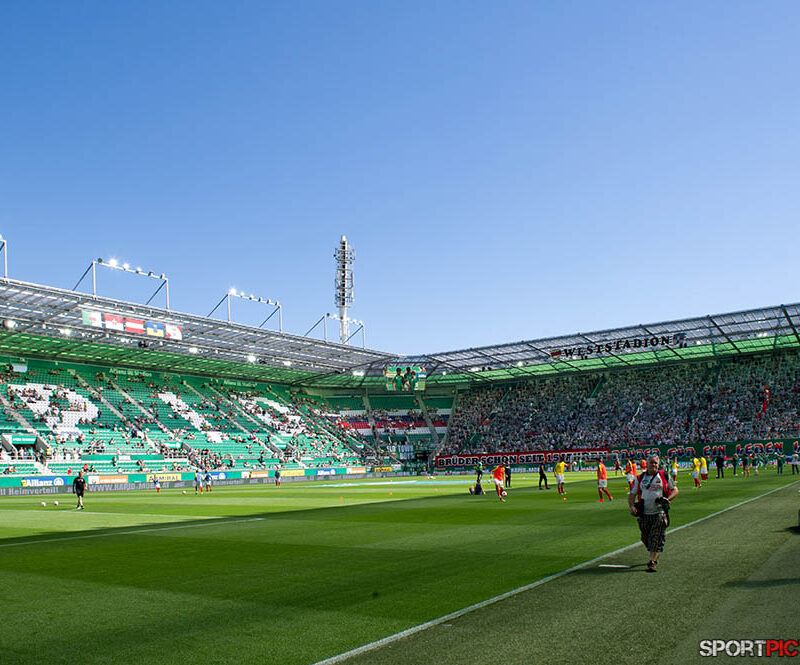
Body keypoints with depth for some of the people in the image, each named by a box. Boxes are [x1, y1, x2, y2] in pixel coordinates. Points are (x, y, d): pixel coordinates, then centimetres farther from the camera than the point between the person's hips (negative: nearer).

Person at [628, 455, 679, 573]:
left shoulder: (664, 476, 6)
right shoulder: (640, 478, 10)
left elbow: (675, 490, 11)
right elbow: (632, 494, 11)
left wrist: (667, 499, -8)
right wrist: (632, 506, -7)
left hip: (659, 513, -2)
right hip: (644, 514, 2)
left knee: (657, 538, -9)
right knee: (646, 538, 8)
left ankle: (653, 562, -7)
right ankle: (655, 555, 33)